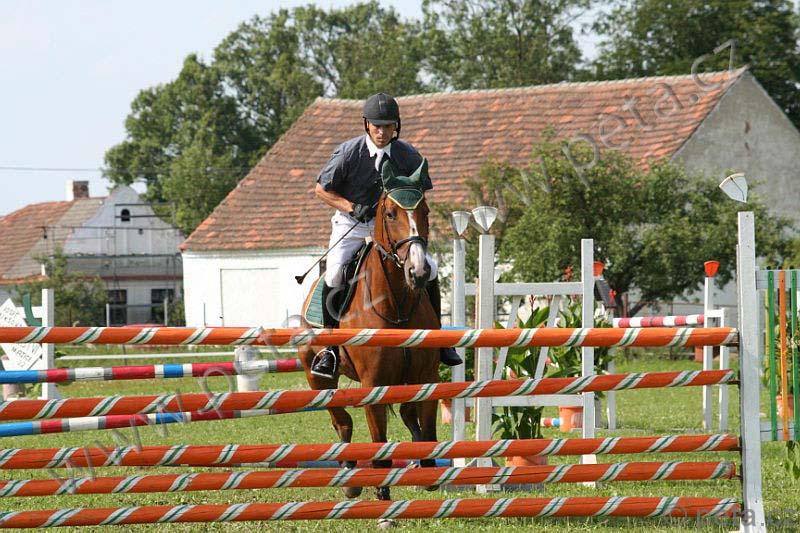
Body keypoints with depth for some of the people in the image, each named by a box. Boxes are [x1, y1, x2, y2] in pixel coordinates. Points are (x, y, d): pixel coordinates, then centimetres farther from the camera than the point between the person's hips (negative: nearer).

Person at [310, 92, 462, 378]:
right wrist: (352, 207, -18)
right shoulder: (348, 152, -14)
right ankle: (330, 348, -15)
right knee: (334, 273, -27)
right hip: (350, 226, -3)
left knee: (429, 268, -11)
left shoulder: (408, 155, -6)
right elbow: (321, 189, -4)